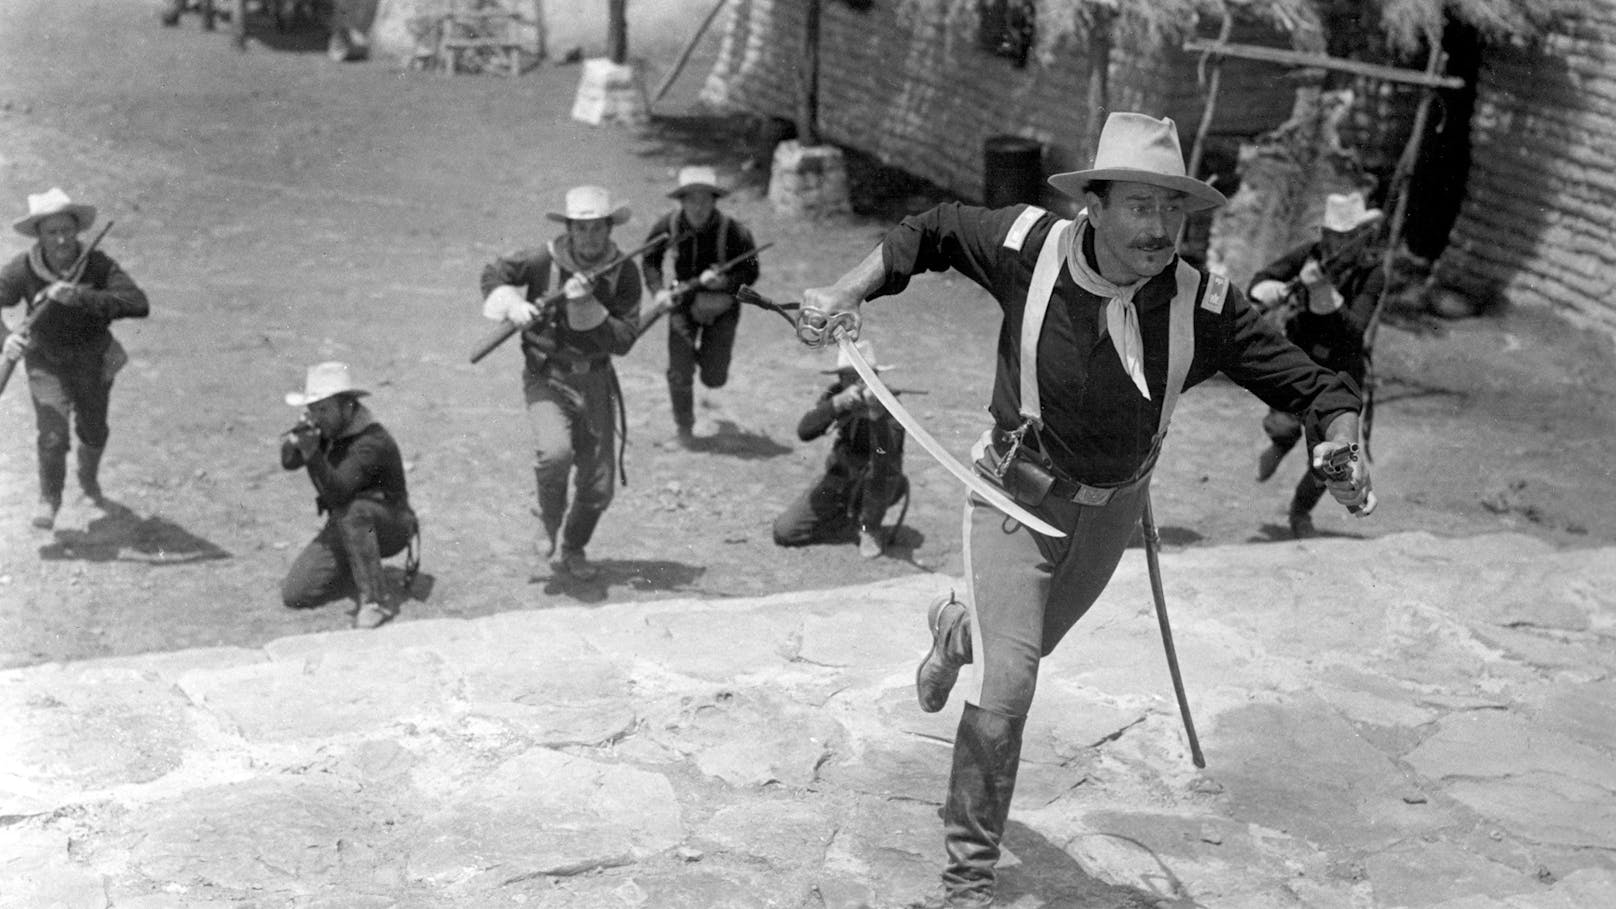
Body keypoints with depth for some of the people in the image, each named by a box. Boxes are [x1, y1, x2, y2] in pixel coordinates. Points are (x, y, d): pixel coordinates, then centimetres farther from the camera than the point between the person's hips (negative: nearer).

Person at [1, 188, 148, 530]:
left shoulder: (98, 265, -27)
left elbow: (138, 304, -39)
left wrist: (79, 296, -49)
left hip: (93, 360, 1)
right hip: (46, 363, -1)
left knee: (93, 431, 20)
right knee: (53, 435, -14)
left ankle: (89, 477, 55)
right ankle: (49, 498, 13)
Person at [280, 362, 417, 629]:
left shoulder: (372, 442, -28)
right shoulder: (326, 425, -5)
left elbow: (336, 493, -36)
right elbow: (289, 462, -8)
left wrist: (312, 454, -50)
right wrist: (296, 436, -28)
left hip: (388, 526, -7)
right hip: (344, 528, 7)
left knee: (352, 512, -41)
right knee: (294, 594, -5)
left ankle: (378, 599, -30)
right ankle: (356, 573, 19)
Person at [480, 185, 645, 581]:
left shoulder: (624, 272, -8)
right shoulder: (544, 261, -13)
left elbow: (624, 339, -14)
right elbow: (493, 274, 4)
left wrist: (586, 307, -27)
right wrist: (513, 306, -14)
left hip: (595, 381, 3)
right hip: (546, 378, -3)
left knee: (599, 486, 6)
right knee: (555, 452, -30)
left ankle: (572, 550, 34)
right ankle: (549, 523, 1)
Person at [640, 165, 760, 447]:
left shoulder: (734, 232, -26)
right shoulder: (667, 226, -19)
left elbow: (750, 273, -15)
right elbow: (650, 259, -1)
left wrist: (724, 281, -34)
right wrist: (660, 290, -17)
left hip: (721, 305, -1)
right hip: (684, 302, 1)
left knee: (714, 379, 1)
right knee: (680, 376, -4)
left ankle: (707, 355, 41)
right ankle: (683, 427, 25)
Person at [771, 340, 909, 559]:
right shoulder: (835, 394, -11)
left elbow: (887, 451, -40)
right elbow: (804, 431, -27)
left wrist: (876, 414, -56)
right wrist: (838, 403, -41)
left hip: (879, 485, -3)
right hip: (839, 478, 3)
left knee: (884, 462, -39)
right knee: (784, 531, -10)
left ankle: (871, 529, -13)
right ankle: (849, 513, 14)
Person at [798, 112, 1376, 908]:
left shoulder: (1203, 307, -23)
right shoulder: (1029, 246, -23)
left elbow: (1307, 385, -19)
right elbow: (932, 232, -5)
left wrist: (1339, 445, -40)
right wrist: (848, 290, -17)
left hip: (1111, 508, 3)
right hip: (1016, 492, -3)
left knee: (1034, 638, 28)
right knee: (1005, 688, -12)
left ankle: (957, 628, 67)